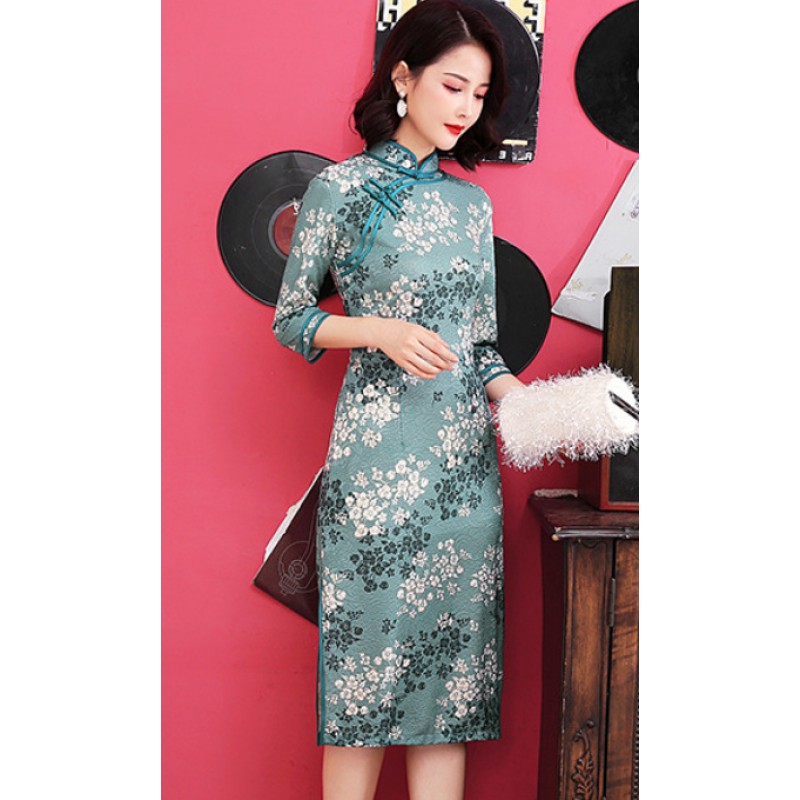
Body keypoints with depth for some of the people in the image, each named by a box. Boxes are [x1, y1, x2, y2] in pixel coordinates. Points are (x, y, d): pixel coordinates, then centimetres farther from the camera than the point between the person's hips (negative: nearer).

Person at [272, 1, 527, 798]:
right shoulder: (339, 188, 0)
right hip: (377, 451, -4)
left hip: (466, 455, 5)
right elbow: (290, 320, 1)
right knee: (367, 643, 1)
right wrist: (383, 330, -13)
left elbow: (483, 344, 14)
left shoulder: (471, 203, 13)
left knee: (453, 645, 7)